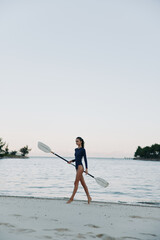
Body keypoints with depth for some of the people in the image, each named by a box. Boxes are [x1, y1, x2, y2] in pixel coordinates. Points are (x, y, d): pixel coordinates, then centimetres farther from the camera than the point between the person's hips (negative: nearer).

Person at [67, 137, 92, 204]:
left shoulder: (83, 150, -6)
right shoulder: (76, 149, 15)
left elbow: (85, 159, -7)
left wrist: (86, 168, -12)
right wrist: (71, 161, 7)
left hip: (80, 166, -8)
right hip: (77, 167, 8)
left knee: (76, 183, -7)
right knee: (83, 183, 10)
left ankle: (72, 198, -4)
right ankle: (89, 197, 17)